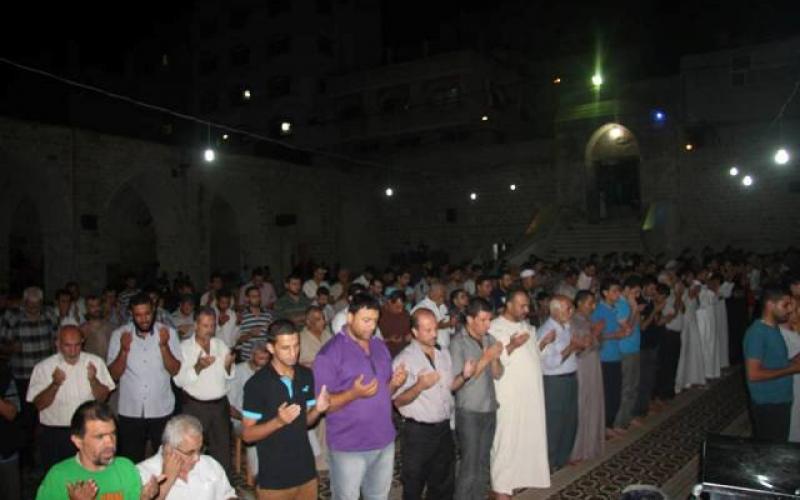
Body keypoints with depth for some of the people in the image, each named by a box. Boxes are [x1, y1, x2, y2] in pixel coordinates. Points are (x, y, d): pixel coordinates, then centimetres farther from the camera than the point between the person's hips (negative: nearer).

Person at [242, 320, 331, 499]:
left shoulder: (306, 376, 1)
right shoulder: (257, 384, -15)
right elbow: (247, 434, -11)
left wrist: (318, 409, -10)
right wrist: (278, 421, -26)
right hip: (274, 478, -4)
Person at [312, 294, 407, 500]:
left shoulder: (380, 346, 7)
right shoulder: (330, 353, -14)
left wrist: (395, 383, -6)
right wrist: (353, 393, -31)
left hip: (384, 441, 6)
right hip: (349, 447, -6)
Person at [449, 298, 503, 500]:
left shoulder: (489, 339, 3)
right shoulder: (458, 343, -13)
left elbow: (498, 374, 6)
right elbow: (454, 383, -17)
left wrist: (494, 358, -15)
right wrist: (484, 359, -20)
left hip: (489, 409, 6)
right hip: (469, 412, -5)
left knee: (483, 464, 14)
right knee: (469, 467, -2)